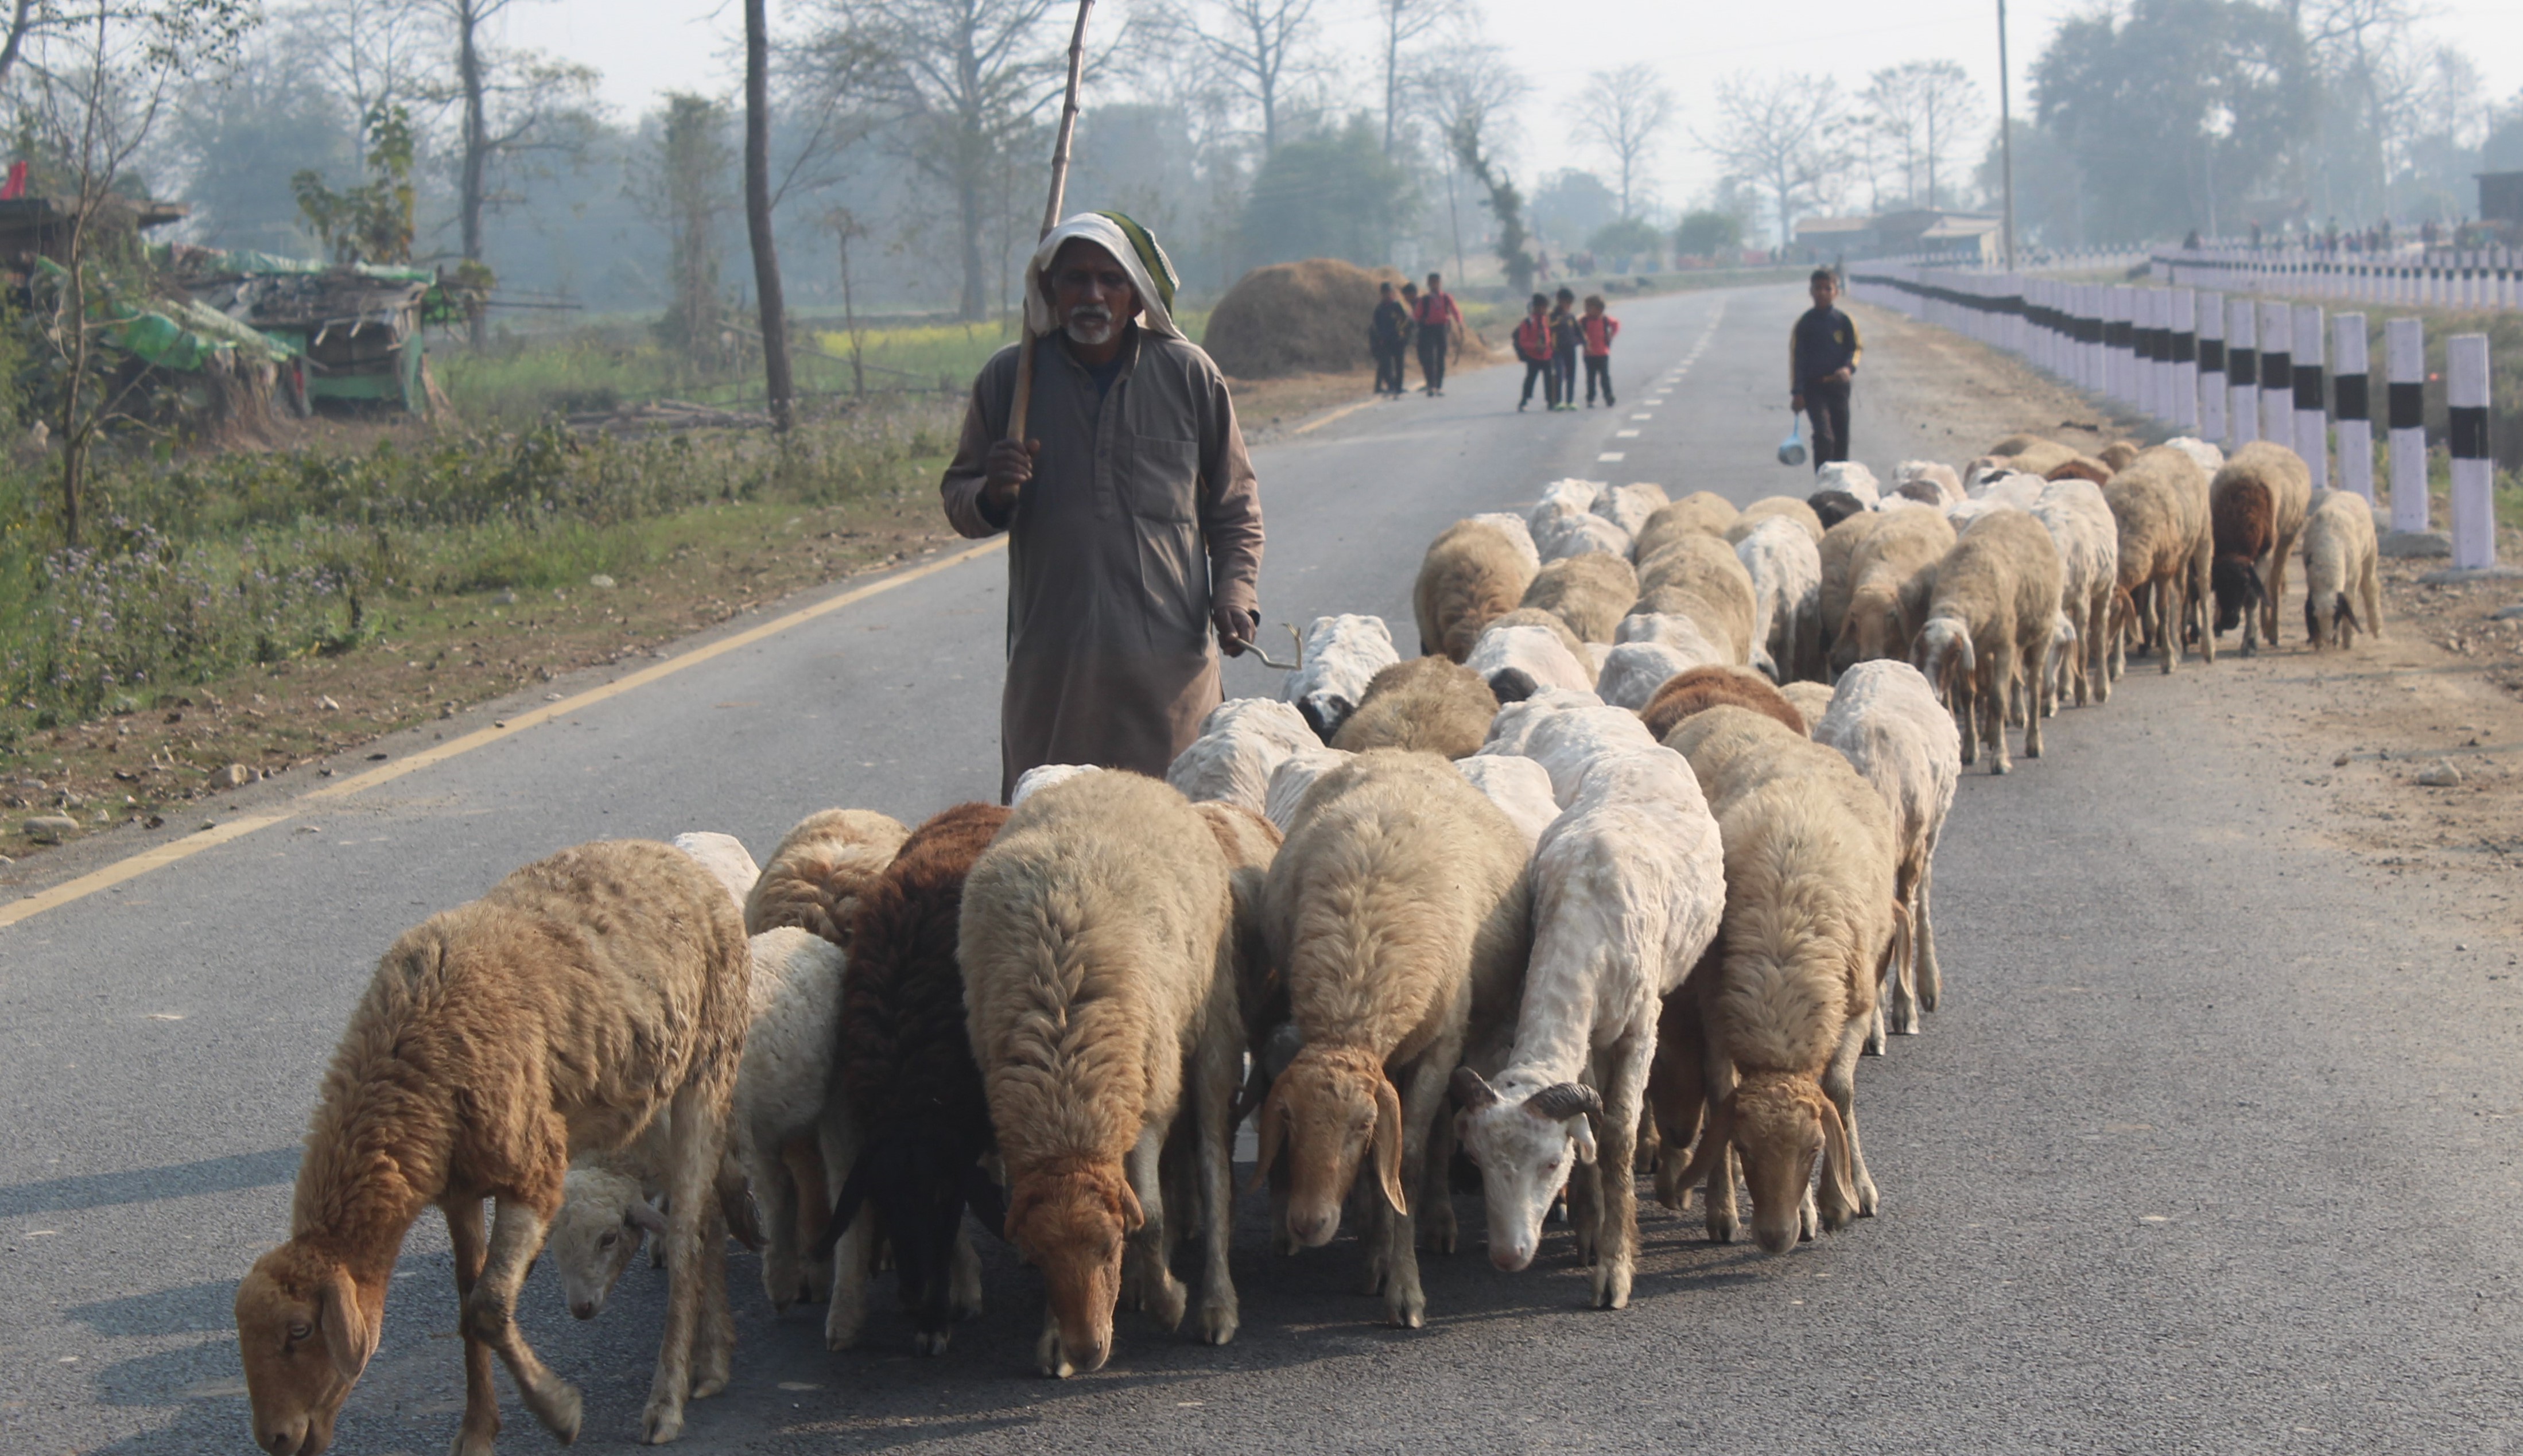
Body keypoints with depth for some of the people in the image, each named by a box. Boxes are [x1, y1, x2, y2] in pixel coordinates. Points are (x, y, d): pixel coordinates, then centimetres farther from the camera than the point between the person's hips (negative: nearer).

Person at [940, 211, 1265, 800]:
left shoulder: (1189, 373, 6)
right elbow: (957, 498, 13)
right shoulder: (1009, 377, 5)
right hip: (1050, 660, 0)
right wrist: (992, 495, -10)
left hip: (1169, 659, 0)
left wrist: (1235, 590, 0)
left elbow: (1234, 504, 15)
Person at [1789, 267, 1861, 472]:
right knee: (1824, 436, -18)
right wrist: (1798, 393, -7)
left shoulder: (1845, 321, 4)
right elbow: (1797, 358, -1)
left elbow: (1856, 349, 7)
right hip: (1814, 388, -3)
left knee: (1841, 439, 9)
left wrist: (1848, 368, -16)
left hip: (1839, 385, 3)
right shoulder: (1804, 323, -1)